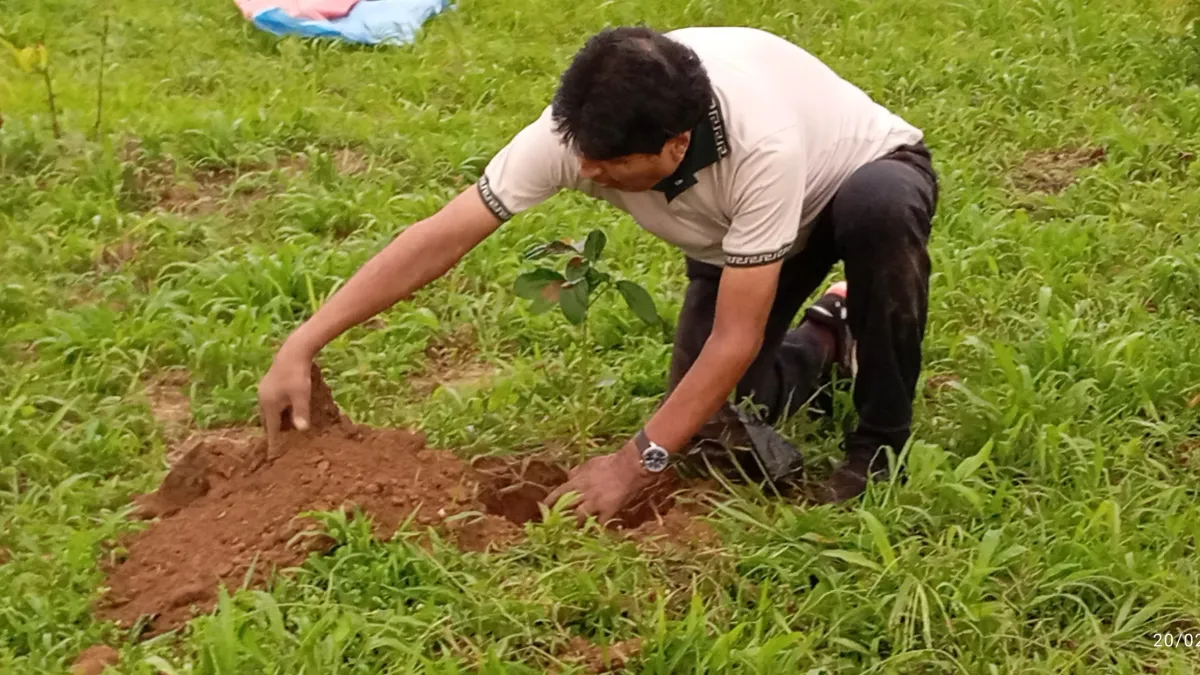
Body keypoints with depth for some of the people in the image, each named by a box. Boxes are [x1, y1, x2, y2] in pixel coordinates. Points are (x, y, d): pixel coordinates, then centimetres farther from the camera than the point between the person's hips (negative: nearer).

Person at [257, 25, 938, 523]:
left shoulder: (761, 147, -44)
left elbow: (736, 337, -38)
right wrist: (302, 347, -31)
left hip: (870, 173, -4)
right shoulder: (582, 130, -32)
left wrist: (639, 462, -34)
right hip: (732, 232, 4)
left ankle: (880, 447, -19)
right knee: (711, 420, -10)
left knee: (877, 210, -41)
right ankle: (823, 341, 22)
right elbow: (443, 237, -29)